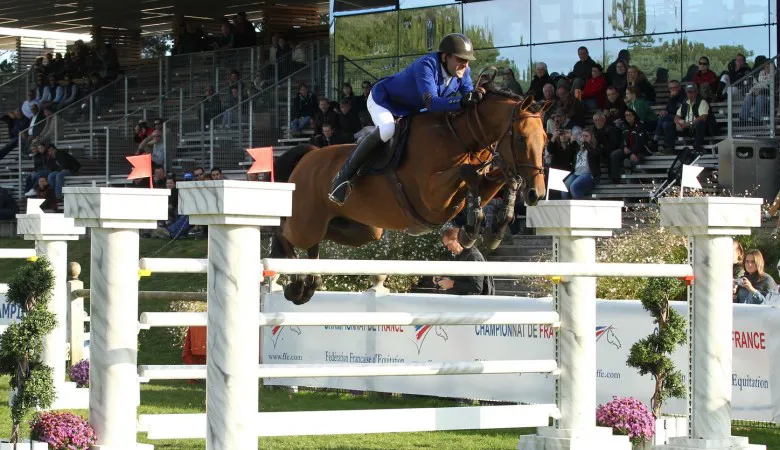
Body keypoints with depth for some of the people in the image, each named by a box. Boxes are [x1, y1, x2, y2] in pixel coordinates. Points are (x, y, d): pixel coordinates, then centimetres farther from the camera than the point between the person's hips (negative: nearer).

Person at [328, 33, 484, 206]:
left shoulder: (463, 72, -15)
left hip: (411, 110, 9)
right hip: (382, 101, -9)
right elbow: (431, 102, -49)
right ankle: (344, 176, -28)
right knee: (387, 130, -35)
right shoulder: (426, 65, -38)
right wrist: (462, 102, -65)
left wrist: (476, 96, -40)